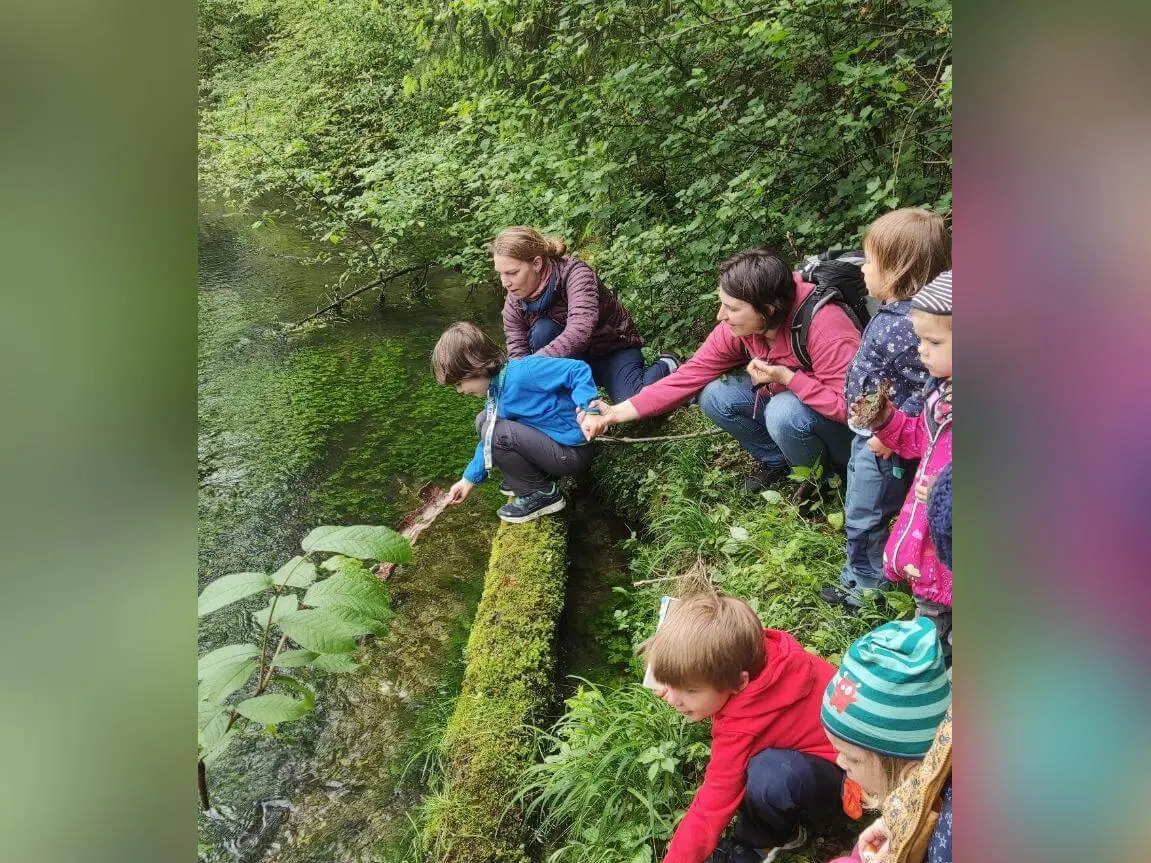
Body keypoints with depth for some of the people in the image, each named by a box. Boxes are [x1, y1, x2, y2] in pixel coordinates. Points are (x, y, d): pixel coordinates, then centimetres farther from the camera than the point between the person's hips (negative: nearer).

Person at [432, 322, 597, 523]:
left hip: (572, 452, -10)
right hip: (549, 439, 10)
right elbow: (489, 442, 17)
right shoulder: (495, 389, 6)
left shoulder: (523, 371, -24)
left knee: (495, 432, -22)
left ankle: (542, 494, -5)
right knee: (484, 422, 12)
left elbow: (578, 370, -27)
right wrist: (469, 479, 19)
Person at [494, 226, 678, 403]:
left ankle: (665, 366, 4)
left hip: (614, 348, -3)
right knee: (543, 331, -28)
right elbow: (517, 356, -15)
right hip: (575, 358, 4)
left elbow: (579, 333, -44)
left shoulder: (575, 273, -29)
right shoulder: (513, 304, -13)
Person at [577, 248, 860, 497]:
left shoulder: (823, 328, -33)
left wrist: (787, 377, -35)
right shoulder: (736, 328, -14)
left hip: (845, 427, -6)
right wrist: (616, 413, -18)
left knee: (786, 411, -35)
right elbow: (689, 376, -13)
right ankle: (778, 462, 6)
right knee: (716, 396, -14)